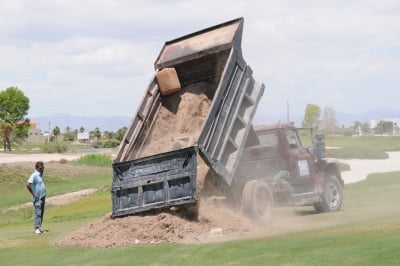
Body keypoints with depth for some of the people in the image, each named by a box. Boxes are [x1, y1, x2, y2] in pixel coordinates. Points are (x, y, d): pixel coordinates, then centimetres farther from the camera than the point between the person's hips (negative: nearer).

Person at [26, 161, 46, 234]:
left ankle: (38, 227, 16)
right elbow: (28, 185, -25)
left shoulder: (41, 175, 13)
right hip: (37, 198, -9)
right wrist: (34, 194, -20)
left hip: (42, 197, 9)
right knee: (38, 213, -14)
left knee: (41, 213, 10)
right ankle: (37, 229, -16)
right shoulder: (34, 175, -15)